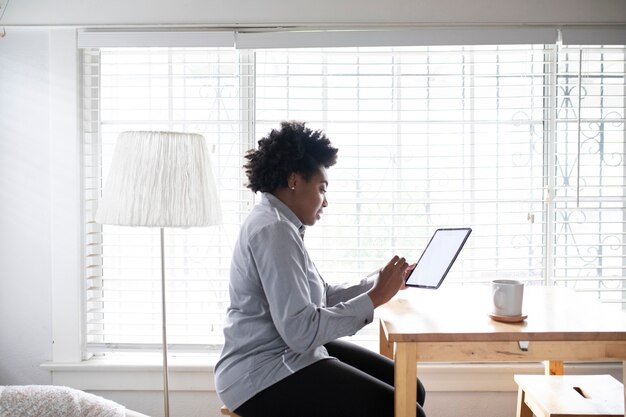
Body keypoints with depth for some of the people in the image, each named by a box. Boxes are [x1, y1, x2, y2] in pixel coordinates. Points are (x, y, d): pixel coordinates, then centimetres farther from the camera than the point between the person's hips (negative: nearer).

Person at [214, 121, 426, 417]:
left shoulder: (281, 224, 13)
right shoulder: (274, 229, -20)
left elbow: (322, 297, 11)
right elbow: (301, 331, -27)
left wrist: (380, 283, 3)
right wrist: (375, 298, -20)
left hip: (286, 355, 10)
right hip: (263, 376, -10)